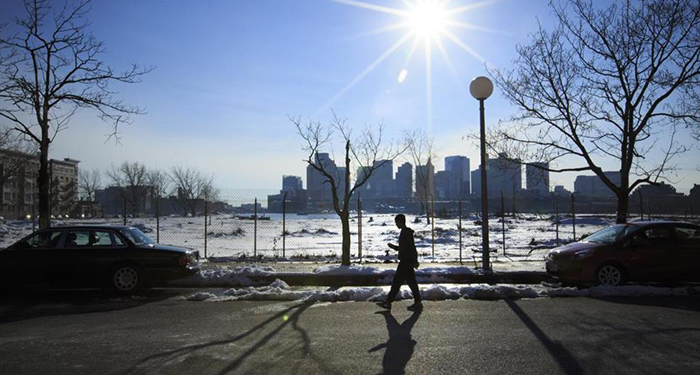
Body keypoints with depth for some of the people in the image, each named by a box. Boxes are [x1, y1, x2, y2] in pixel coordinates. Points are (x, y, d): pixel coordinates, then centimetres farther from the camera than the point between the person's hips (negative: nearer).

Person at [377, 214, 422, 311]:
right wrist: (393, 246, 16)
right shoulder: (406, 232, 16)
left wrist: (415, 261, -22)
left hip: (405, 261, -10)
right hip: (407, 261, 10)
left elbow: (411, 248, -21)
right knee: (411, 282, 9)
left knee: (397, 282, -4)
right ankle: (418, 303, 11)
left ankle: (388, 302, 0)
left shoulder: (406, 233, -15)